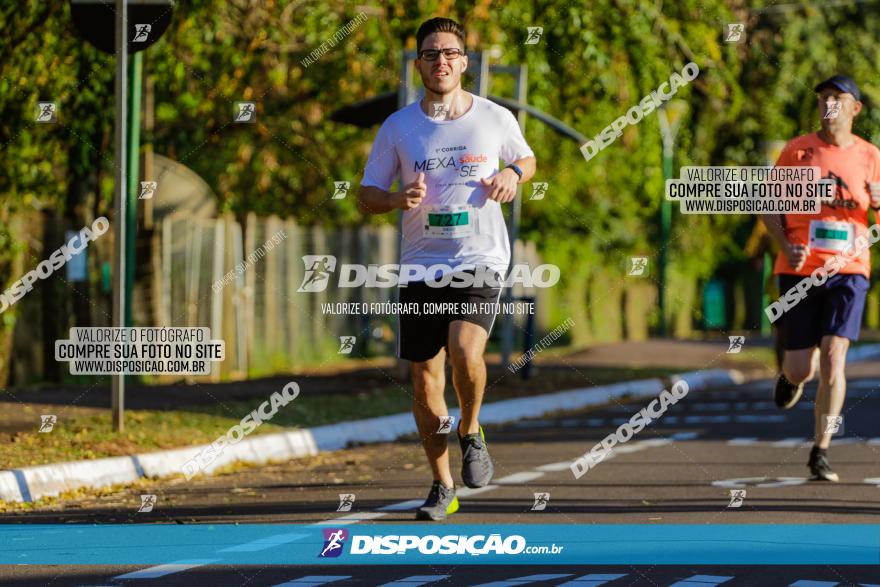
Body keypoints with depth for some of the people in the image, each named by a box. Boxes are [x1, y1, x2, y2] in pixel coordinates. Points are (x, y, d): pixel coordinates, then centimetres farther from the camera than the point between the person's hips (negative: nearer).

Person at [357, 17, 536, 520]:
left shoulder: (496, 119, 2)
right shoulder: (398, 128, 3)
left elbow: (527, 160, 21)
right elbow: (367, 196, 8)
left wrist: (512, 174, -3)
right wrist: (399, 200, -14)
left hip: (481, 261, -2)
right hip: (421, 265, 2)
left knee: (466, 352, -25)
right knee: (425, 377, 2)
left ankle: (471, 433, 6)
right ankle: (443, 487, 17)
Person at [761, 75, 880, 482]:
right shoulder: (797, 150, 3)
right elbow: (768, 207, 7)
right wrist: (785, 247, -10)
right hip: (799, 270, 0)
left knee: (833, 359, -15)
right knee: (801, 370, -1)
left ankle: (820, 453, -8)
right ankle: (792, 374, 39)